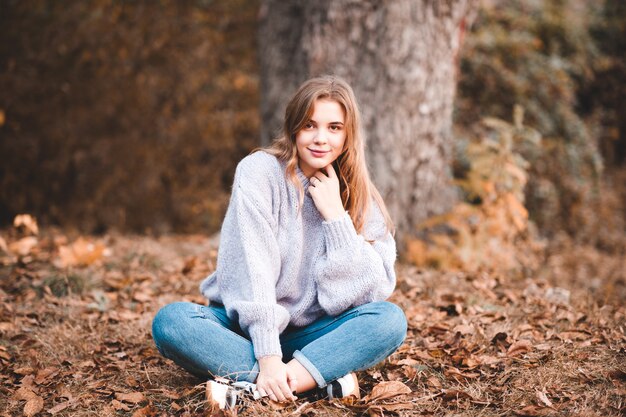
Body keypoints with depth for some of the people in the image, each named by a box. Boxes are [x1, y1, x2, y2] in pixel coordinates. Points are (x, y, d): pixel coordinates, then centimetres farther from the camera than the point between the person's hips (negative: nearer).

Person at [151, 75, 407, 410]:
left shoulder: (360, 199, -2)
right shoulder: (259, 171, -11)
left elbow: (374, 291, -13)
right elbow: (253, 269, -20)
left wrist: (335, 214, -18)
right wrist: (268, 356, -28)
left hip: (312, 333, 2)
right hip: (249, 327, -2)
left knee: (391, 319, -24)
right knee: (170, 321, -30)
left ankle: (249, 385, -29)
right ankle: (323, 377, -30)